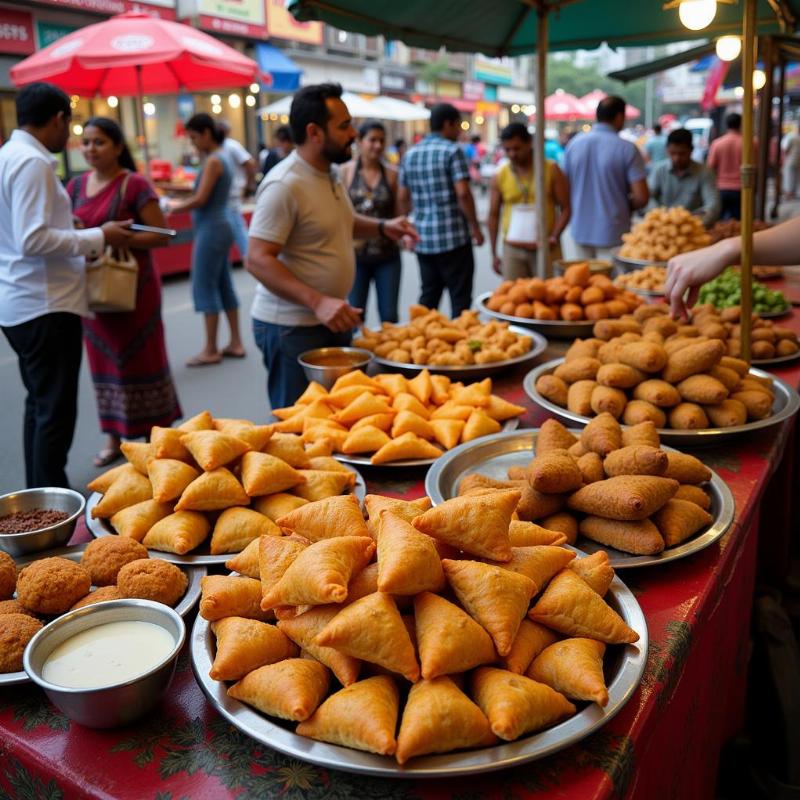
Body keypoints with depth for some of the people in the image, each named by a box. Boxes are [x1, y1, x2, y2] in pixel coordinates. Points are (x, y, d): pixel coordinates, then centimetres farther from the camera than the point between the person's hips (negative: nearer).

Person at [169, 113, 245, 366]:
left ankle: (211, 350, 2)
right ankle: (235, 343, 18)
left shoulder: (213, 160, -14)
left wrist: (175, 207, -4)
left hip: (211, 229, -10)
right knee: (224, 286, 12)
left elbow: (200, 199, -18)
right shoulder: (223, 157, 14)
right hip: (220, 227, 10)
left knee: (205, 287, -4)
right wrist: (182, 203, 7)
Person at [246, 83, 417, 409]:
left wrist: (382, 227, 7)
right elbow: (257, 259, -23)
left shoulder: (329, 174, 9)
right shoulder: (284, 185, -19)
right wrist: (317, 302, -32)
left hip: (331, 319, 9)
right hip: (292, 327, -9)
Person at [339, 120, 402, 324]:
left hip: (387, 255, 1)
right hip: (355, 254, -1)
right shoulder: (346, 172, -2)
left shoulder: (391, 174, 3)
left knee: (389, 315, 5)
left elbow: (396, 213, 9)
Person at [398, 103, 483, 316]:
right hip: (453, 238, -6)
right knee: (460, 299, 1)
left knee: (428, 297, 14)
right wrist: (475, 228, -7)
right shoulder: (452, 151, -8)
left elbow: (403, 198, 13)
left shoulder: (410, 154, 11)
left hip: (423, 240, 6)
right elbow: (463, 194, -16)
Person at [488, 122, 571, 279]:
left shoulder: (551, 170, 2)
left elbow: (565, 209, 3)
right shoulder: (499, 176, 4)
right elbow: (494, 215, 9)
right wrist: (494, 254, 6)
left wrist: (555, 236, -13)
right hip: (512, 250, 0)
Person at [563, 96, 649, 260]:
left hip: (580, 231, 4)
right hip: (613, 234, -4)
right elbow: (642, 197, -12)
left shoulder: (574, 144, 1)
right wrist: (626, 207, 9)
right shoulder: (627, 149, -10)